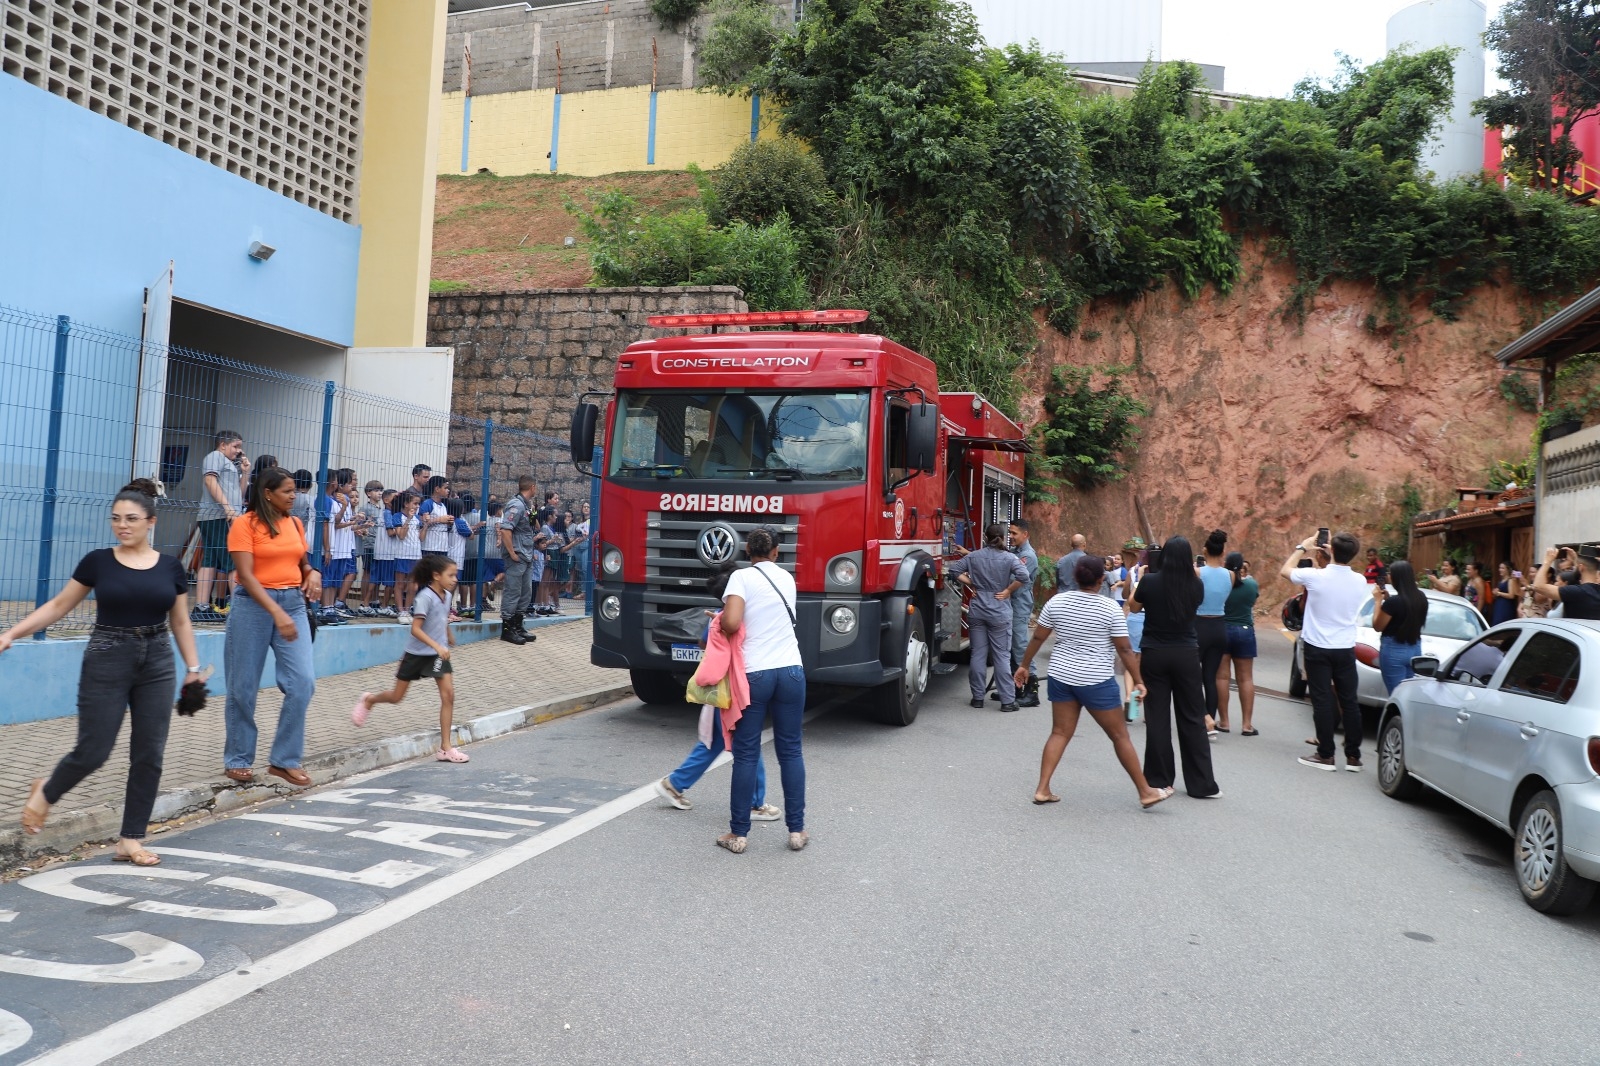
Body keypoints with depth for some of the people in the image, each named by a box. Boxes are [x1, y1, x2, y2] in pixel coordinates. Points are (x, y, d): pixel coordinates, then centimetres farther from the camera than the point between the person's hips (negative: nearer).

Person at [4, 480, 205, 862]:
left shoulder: (171, 568, 3)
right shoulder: (97, 562, -2)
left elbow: (180, 623, 10)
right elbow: (59, 606, 5)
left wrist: (193, 669, 7)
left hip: (157, 664, 2)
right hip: (106, 662, -2)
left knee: (149, 755, 1)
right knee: (92, 752, -2)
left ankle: (131, 840, 12)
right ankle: (45, 792, 32)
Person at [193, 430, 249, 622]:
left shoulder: (230, 464, 29)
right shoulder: (215, 457, 2)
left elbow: (239, 493, 26)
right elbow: (210, 481, -13)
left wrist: (245, 473, 16)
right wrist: (228, 507, -21)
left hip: (224, 518, 10)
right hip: (219, 516, -10)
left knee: (210, 562, 3)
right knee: (236, 562, -13)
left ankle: (202, 607, 0)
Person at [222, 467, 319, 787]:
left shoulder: (296, 524, 9)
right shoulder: (245, 524, -8)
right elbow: (246, 575, -15)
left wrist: (313, 574, -1)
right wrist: (276, 612, -25)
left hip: (293, 603, 5)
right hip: (254, 604, -4)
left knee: (303, 681, -7)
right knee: (244, 687, 5)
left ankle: (285, 760, 5)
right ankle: (238, 760, 21)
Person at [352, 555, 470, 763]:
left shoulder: (446, 595, 0)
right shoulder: (425, 596, -22)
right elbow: (415, 629, -27)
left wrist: (449, 636, 34)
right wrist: (437, 646, -35)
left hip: (438, 653, 5)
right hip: (416, 653, -5)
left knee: (448, 695, -8)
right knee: (396, 697, 10)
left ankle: (446, 747, -4)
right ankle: (368, 699, 44)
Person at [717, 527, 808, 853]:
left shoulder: (742, 577, -6)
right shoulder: (787, 578, 12)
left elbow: (731, 623, -19)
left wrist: (720, 622, 3)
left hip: (754, 674, -4)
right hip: (790, 671, 4)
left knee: (746, 754, 3)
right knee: (790, 750, 11)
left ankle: (738, 833, 9)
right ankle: (796, 830, 14)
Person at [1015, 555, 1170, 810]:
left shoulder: (1057, 602, -1)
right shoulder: (1111, 608, -11)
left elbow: (1037, 638, 5)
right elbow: (1125, 649, -8)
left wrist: (1024, 665, 17)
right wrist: (1138, 681, 1)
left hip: (1061, 676, 4)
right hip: (1097, 681, -4)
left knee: (1060, 733, 11)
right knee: (1119, 735, 6)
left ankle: (1042, 789, 6)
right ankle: (1146, 792, 16)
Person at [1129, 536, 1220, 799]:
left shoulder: (1150, 581, -10)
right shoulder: (1196, 585, -5)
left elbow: (1133, 606, 8)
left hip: (1154, 654, -1)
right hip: (1186, 654, 1)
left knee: (1157, 717, 6)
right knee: (1192, 718, 7)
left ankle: (1159, 780, 11)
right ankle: (1201, 783, 10)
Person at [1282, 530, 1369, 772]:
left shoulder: (1315, 576, -15)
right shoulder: (1360, 581, -4)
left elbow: (1285, 571, 4)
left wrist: (1302, 548, 15)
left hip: (1317, 648, -3)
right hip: (1345, 649, 3)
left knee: (1322, 701, 0)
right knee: (1349, 702, 8)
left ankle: (1326, 755, 2)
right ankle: (1353, 756, 13)